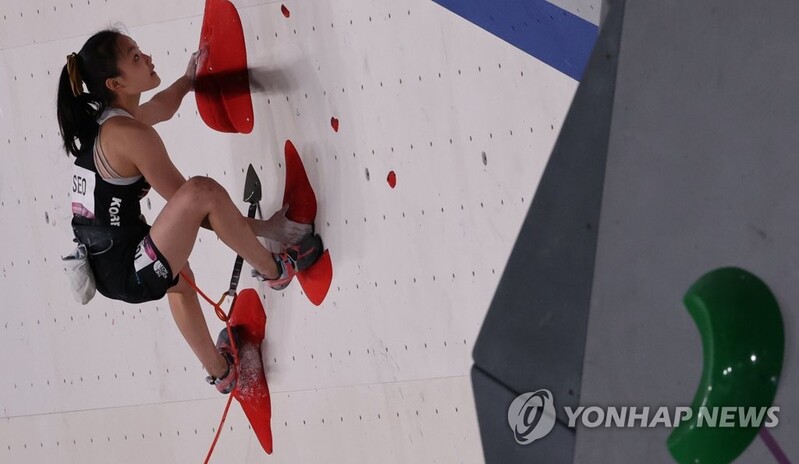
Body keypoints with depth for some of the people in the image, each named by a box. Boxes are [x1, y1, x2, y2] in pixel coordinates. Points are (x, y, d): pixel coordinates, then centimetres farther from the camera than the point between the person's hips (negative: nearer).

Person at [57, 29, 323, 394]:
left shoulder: (96, 121, 8)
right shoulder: (130, 134, -19)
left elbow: (160, 107, 32)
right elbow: (196, 201, -15)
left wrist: (189, 79, 48)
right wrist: (261, 227, -3)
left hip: (104, 270, 10)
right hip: (131, 276, -10)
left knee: (180, 276, 40)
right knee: (203, 190, -21)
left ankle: (219, 371, 53)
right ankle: (273, 269, 2)